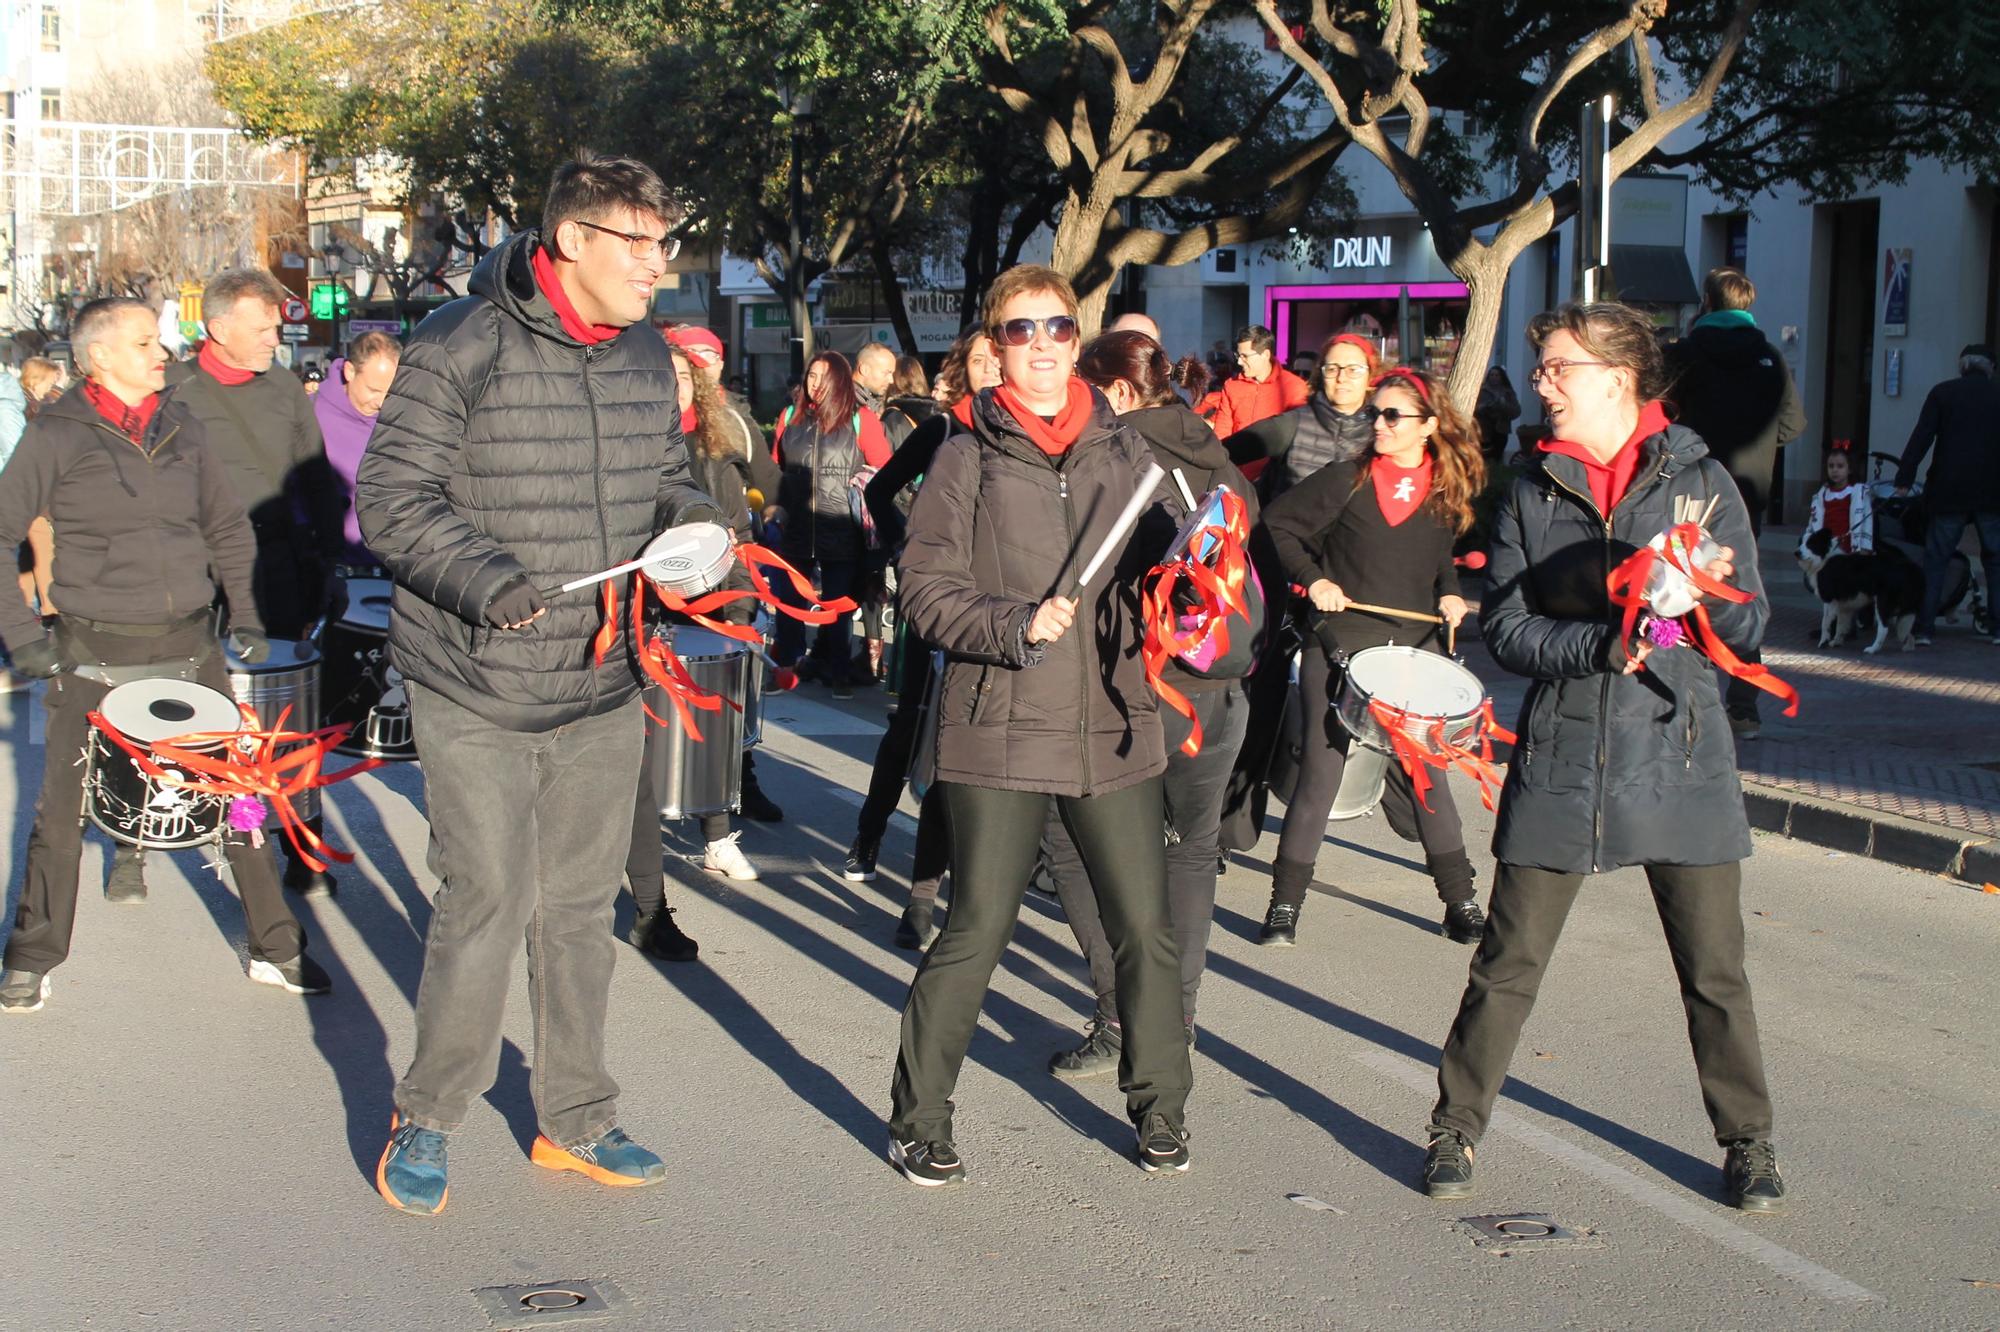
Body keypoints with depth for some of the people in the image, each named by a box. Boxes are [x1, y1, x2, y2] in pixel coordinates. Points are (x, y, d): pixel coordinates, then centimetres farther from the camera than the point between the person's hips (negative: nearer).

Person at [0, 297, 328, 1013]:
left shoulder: (181, 427, 8)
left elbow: (228, 528, 16)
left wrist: (248, 616, 7)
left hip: (189, 646, 3)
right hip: (94, 654, -3)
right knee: (62, 812, 4)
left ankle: (275, 948, 16)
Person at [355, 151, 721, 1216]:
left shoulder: (646, 355, 8)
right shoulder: (459, 349, -12)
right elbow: (390, 500, -13)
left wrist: (689, 518, -3)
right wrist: (488, 579, -27)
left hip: (602, 690, 6)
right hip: (475, 693, -6)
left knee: (580, 907, 15)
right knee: (487, 905, -7)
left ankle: (575, 1120, 29)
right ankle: (424, 1120, 14)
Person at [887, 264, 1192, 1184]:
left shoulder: (1124, 452, 9)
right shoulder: (969, 457, 0)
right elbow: (926, 589, -4)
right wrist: (1017, 624, -17)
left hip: (1113, 727, 3)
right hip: (1001, 728, -3)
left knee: (1146, 929, 5)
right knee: (976, 933, -2)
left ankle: (1159, 1108, 25)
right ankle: (918, 1118, 16)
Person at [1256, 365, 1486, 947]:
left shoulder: (1449, 491, 4)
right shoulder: (1346, 479, -6)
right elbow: (1277, 524, 0)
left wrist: (1449, 593, 2)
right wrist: (1312, 578, -11)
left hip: (1413, 647, 3)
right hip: (1340, 647, -2)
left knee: (1428, 772, 5)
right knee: (1321, 770, -3)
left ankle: (1461, 901, 15)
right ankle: (1285, 903, 6)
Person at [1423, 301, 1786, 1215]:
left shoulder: (1700, 481, 2)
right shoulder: (1531, 493, 6)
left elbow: (1748, 627, 0)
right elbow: (1505, 629, -3)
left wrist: (1707, 592, -21)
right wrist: (1604, 644, -18)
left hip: (1679, 759, -1)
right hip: (1559, 761, 1)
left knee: (1714, 968, 7)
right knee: (1507, 964, 4)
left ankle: (1747, 1141, 23)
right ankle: (1456, 1128, 19)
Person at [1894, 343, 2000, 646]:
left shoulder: (1942, 393, 0)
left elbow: (1921, 437, -6)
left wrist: (1904, 478, -7)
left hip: (1949, 491, -1)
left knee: (1935, 559, 2)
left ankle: (1924, 629, -4)